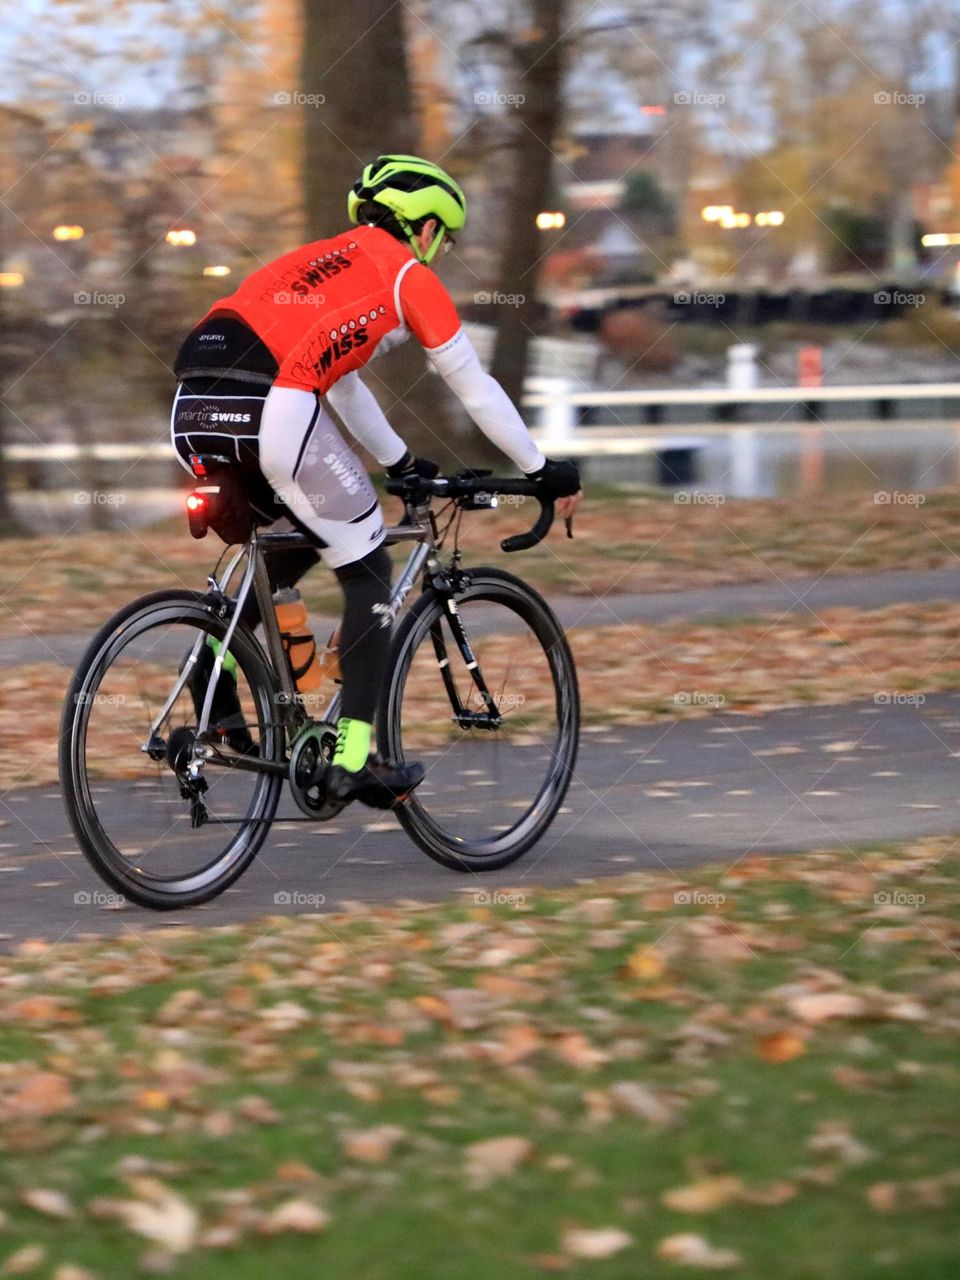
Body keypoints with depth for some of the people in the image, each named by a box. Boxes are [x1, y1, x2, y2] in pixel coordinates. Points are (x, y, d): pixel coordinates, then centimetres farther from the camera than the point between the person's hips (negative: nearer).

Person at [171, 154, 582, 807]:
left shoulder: (319, 262, 34)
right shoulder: (408, 276, 14)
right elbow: (476, 389, 18)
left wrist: (401, 463, 54)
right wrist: (543, 472, 28)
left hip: (195, 413, 7)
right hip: (274, 411, -7)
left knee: (306, 537, 30)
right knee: (369, 572, 9)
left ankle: (217, 659, 14)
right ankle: (354, 759, 4)